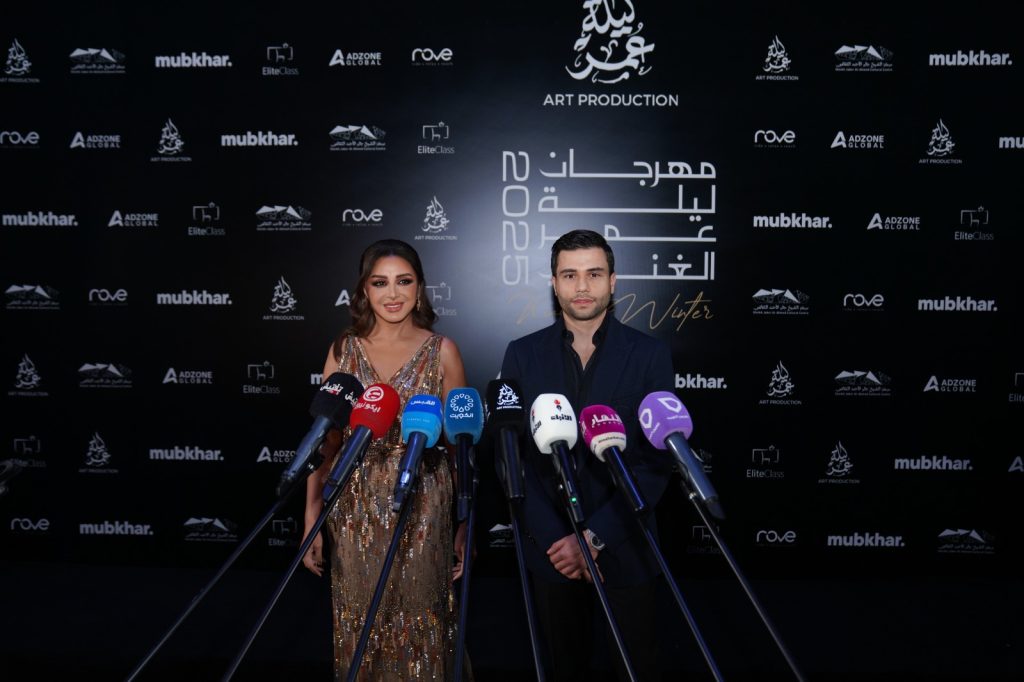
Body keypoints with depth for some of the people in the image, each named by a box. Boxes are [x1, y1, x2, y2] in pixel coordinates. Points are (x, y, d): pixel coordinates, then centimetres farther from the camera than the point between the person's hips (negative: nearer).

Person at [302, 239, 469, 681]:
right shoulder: (343, 350, 4)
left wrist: (465, 524, -3)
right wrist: (312, 517, -1)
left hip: (422, 511, -1)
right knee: (359, 630, 11)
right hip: (355, 515, 2)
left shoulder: (441, 351, -1)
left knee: (419, 626, 8)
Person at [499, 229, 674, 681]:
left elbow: (657, 460, -7)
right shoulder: (523, 355, 1)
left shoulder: (650, 355, -3)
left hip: (624, 547, -1)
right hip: (551, 549, 2)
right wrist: (554, 539, -11)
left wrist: (595, 535, -14)